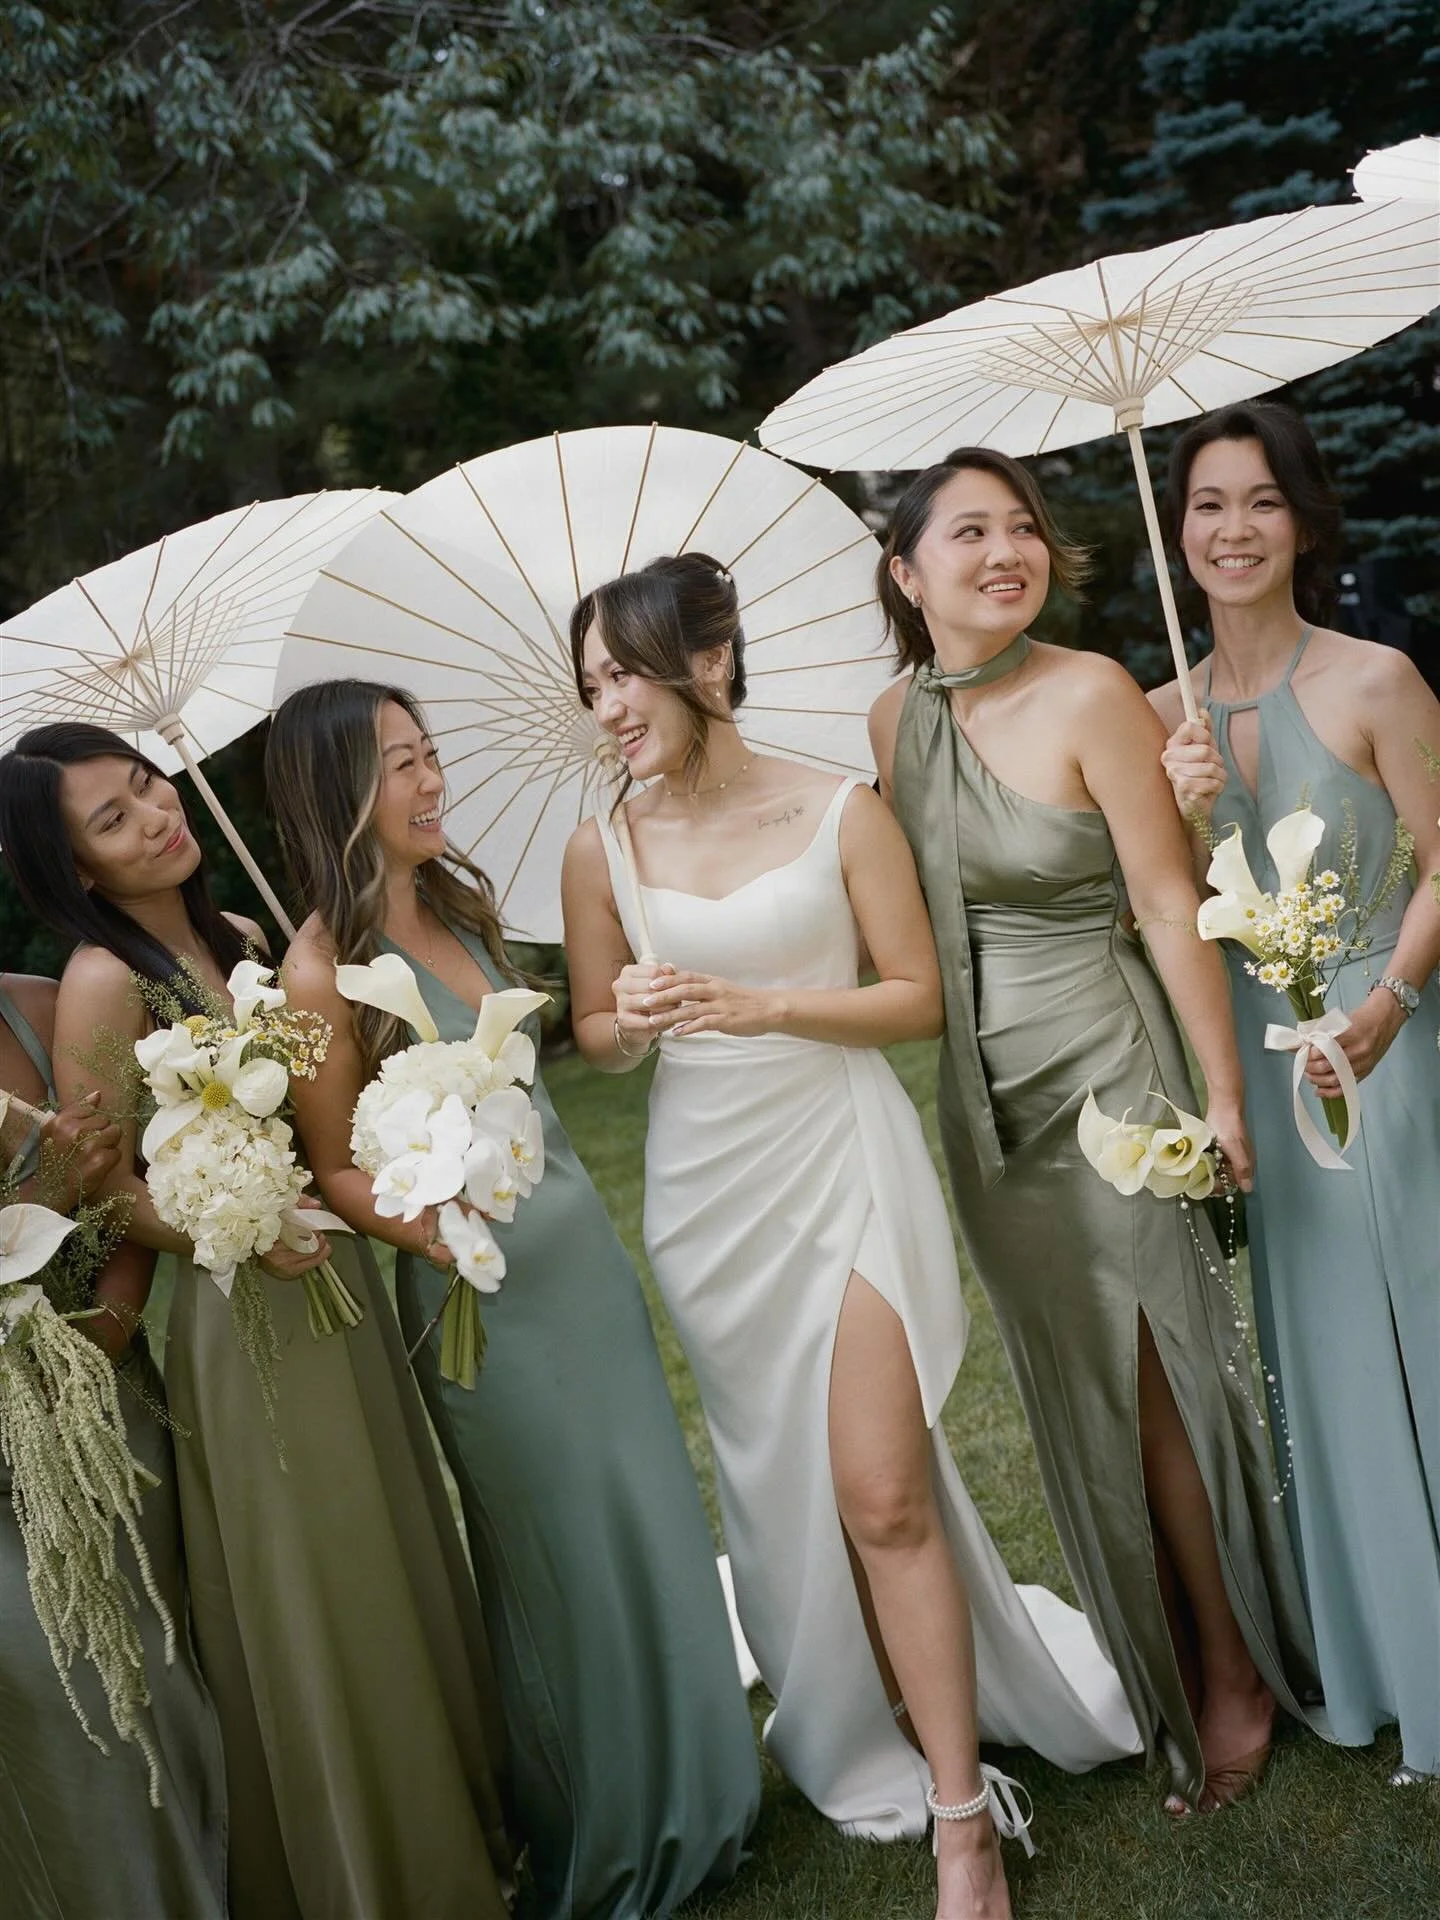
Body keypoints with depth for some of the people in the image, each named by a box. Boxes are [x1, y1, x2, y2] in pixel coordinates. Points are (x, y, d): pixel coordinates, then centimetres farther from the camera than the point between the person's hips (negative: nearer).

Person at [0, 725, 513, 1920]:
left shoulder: (240, 942, 4)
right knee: (313, 1611, 8)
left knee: (402, 1571, 20)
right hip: (244, 1322, -7)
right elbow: (112, 1193, -14)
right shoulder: (104, 983, -16)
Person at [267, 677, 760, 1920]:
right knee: (565, 1566, 9)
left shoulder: (456, 903, 3)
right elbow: (337, 1167, -12)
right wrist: (431, 1232, -26)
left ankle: (693, 1801, 39)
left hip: (587, 1252, 7)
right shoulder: (324, 970, -17)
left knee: (658, 1526, 17)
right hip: (486, 1292, -7)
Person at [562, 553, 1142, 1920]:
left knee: (882, 1492, -7)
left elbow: (919, 996, -4)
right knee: (791, 1489, 11)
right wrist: (636, 1024, -13)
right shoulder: (602, 848, 2)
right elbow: (597, 1034, 10)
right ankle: (875, 1751, 32)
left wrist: (758, 1003, -15)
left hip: (842, 1158, -3)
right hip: (707, 1185, 3)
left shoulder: (841, 813, -6)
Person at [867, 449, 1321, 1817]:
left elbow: (1169, 906, -14)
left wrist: (1222, 1090, -14)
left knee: (1149, 1382, 3)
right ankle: (1164, 1682, 34)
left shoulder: (1089, 694, -13)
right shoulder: (894, 719, 3)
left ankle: (1236, 1673, 25)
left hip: (1104, 1070, -5)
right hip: (983, 1094, 6)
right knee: (1073, 1392, 15)